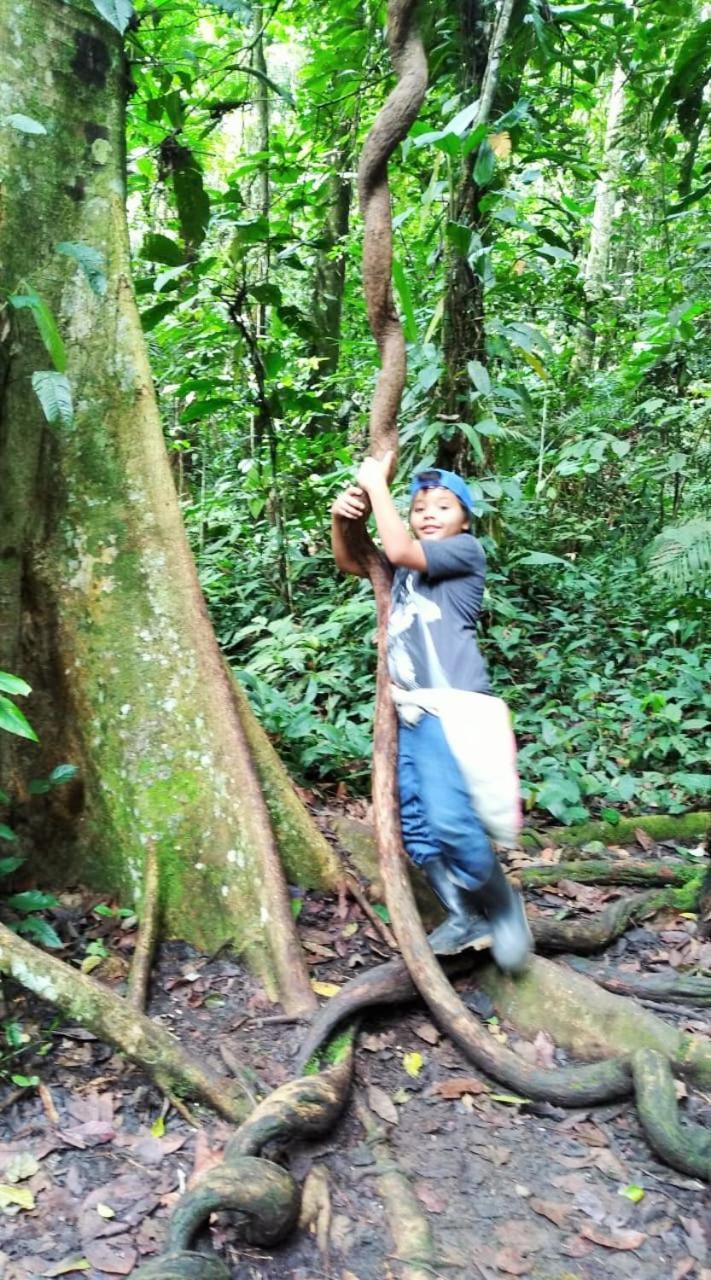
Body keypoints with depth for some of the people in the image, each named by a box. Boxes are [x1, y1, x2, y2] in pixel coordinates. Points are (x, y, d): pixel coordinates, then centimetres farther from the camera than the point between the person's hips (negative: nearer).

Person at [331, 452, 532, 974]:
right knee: (416, 828, 5)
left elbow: (399, 550, -12)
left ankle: (503, 905, 3)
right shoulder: (408, 570, 23)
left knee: (450, 819, -21)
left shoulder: (466, 550, 2)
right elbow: (349, 562, 26)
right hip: (409, 713, 8)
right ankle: (465, 916, 18)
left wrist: (376, 485, -3)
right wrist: (341, 518, 5)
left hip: (450, 709, -8)